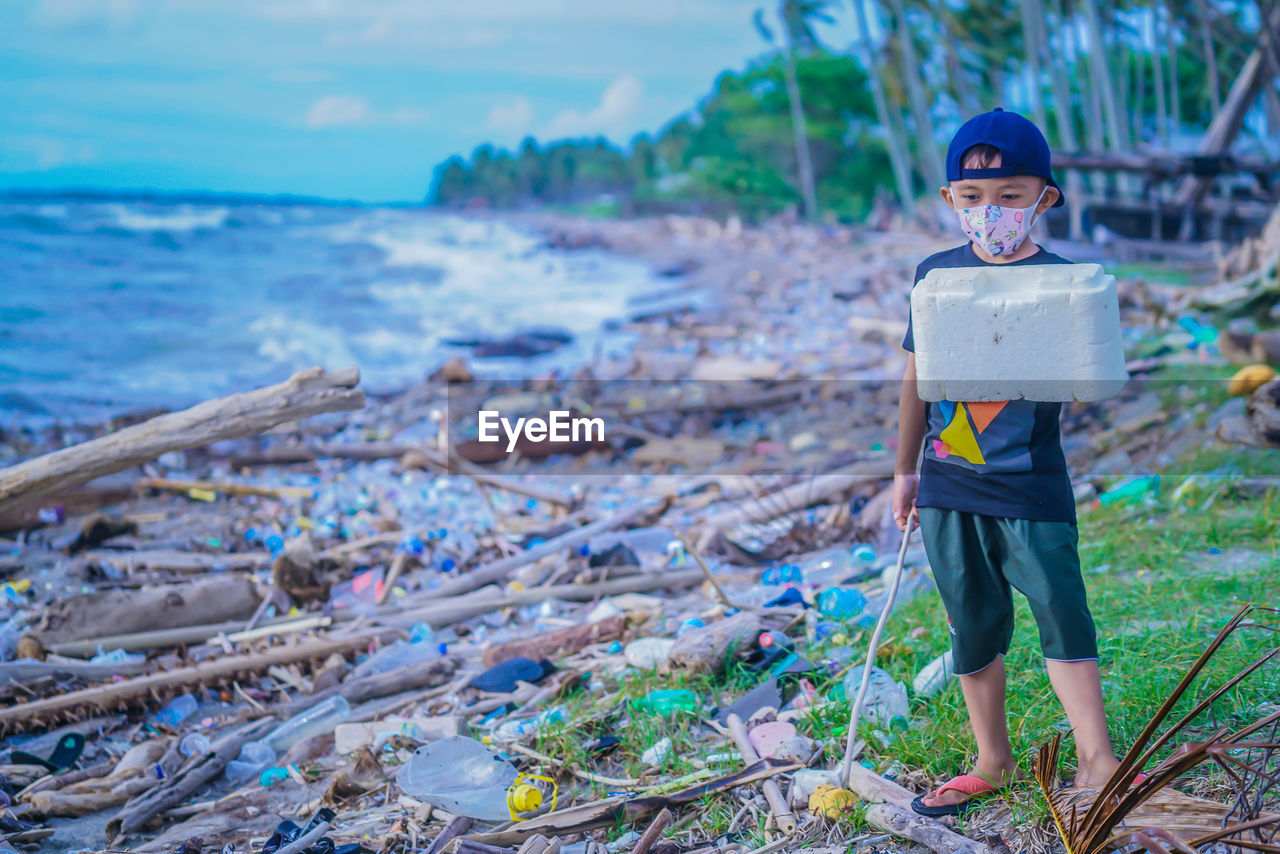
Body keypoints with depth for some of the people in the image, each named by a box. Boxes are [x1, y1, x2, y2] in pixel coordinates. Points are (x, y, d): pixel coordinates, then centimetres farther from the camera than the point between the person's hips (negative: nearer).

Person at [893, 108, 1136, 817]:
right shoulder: (935, 274, 4)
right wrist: (905, 469, 15)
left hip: (1030, 483, -3)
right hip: (947, 482, 3)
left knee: (1061, 609, -4)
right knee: (973, 622, 11)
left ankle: (1095, 758, 10)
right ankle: (992, 761, 25)